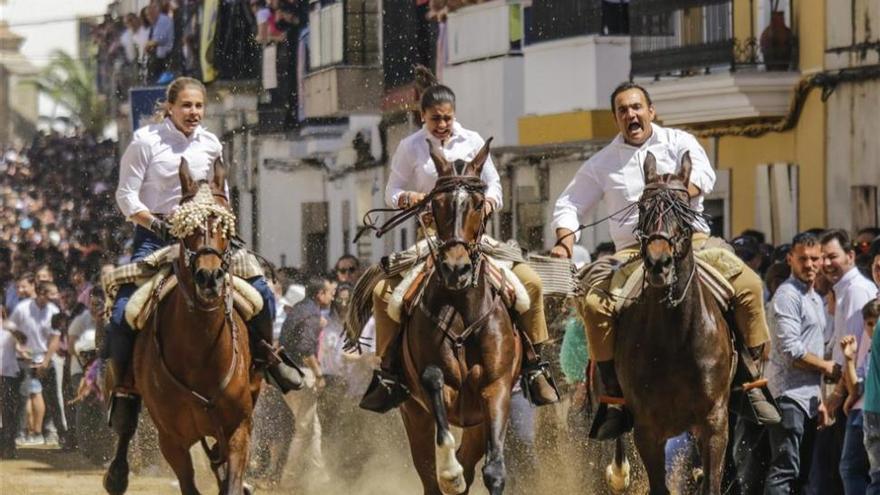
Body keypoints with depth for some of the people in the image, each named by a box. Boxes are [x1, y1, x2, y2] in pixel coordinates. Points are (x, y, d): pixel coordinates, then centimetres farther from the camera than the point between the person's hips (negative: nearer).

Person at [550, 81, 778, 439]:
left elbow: (703, 177, -9)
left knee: (748, 284, -24)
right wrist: (565, 241, -1)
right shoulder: (603, 162, 14)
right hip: (634, 250, 1)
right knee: (594, 302, -26)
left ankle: (751, 382, -12)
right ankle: (615, 398, -19)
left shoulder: (679, 143, 9)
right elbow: (570, 204, 19)